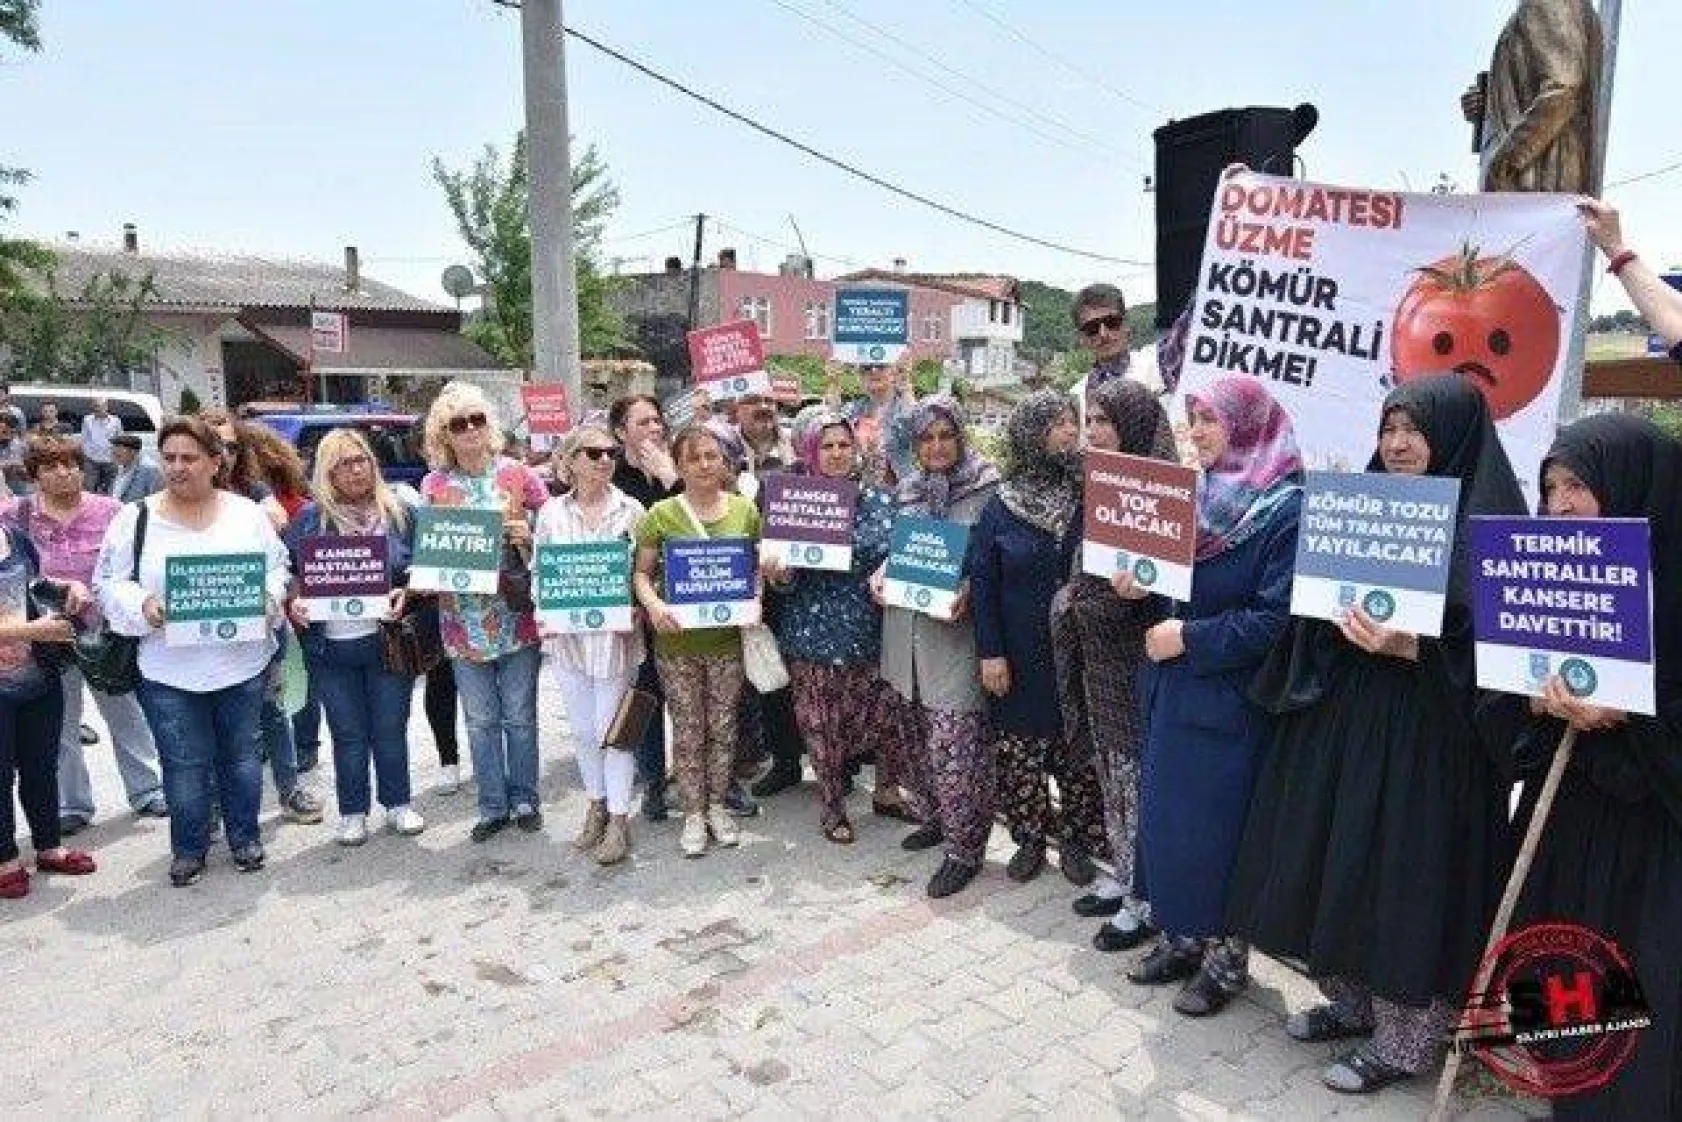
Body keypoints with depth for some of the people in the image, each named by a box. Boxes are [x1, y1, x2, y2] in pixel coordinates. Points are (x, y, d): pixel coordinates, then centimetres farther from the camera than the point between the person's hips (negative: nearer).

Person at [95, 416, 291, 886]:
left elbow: (278, 566, 8)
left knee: (240, 754, 14)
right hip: (170, 670, -1)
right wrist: (142, 606, -18)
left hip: (243, 663, 1)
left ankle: (245, 837, 31)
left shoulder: (248, 513, 2)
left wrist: (268, 597, -12)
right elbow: (109, 582, 1)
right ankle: (189, 848, 27)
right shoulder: (136, 518, 0)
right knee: (185, 764, 8)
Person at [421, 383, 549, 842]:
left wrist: (530, 536, -17)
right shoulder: (433, 485, 2)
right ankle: (493, 805, 24)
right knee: (481, 719, 10)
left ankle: (524, 800, 25)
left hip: (517, 617, -1)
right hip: (464, 621, 1)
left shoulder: (518, 474, -2)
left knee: (520, 715, 9)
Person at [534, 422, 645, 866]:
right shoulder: (551, 511, 4)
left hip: (615, 634, -3)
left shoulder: (630, 509, -2)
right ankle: (597, 804, 31)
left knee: (612, 729, 3)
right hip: (565, 632, 3)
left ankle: (618, 820, 14)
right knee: (582, 728, 13)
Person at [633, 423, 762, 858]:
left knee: (723, 727, 12)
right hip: (677, 641, -1)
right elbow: (641, 572, -1)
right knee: (688, 731, 9)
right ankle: (693, 813, 25)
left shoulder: (745, 510, 1)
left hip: (728, 639, 2)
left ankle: (717, 806, 32)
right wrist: (653, 604, -20)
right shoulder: (661, 514, -6)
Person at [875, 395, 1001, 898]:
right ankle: (934, 817, 36)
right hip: (906, 627, 6)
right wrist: (880, 575, 1)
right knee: (915, 736, 16)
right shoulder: (908, 489, 10)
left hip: (955, 631, -6)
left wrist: (967, 593, -22)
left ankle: (964, 848, 9)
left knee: (951, 744, -6)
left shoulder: (986, 488, -7)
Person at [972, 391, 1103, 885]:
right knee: (1017, 752, 7)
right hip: (1020, 658, 0)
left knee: (1078, 751, 8)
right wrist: (989, 652, -6)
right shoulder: (999, 508, -2)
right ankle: (1029, 839, 26)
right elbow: (981, 583, -2)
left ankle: (1076, 840, 27)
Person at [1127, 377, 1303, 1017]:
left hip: (1227, 704, -7)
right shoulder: (1196, 496, 9)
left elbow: (1277, 618, -21)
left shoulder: (1287, 513, -14)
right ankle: (1182, 937, 32)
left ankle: (1226, 955, 24)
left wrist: (1189, 639, -19)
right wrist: (1141, 584, -3)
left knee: (1216, 829, 4)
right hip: (1171, 692, 8)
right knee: (1165, 816, 14)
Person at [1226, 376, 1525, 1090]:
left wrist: (1407, 647, -27)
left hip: (1428, 730, -6)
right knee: (1337, 860, 13)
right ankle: (1352, 1001, 33)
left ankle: (1404, 1040, 19)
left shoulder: (1487, 518, -8)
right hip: (1341, 715, 7)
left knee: (1409, 875, 2)